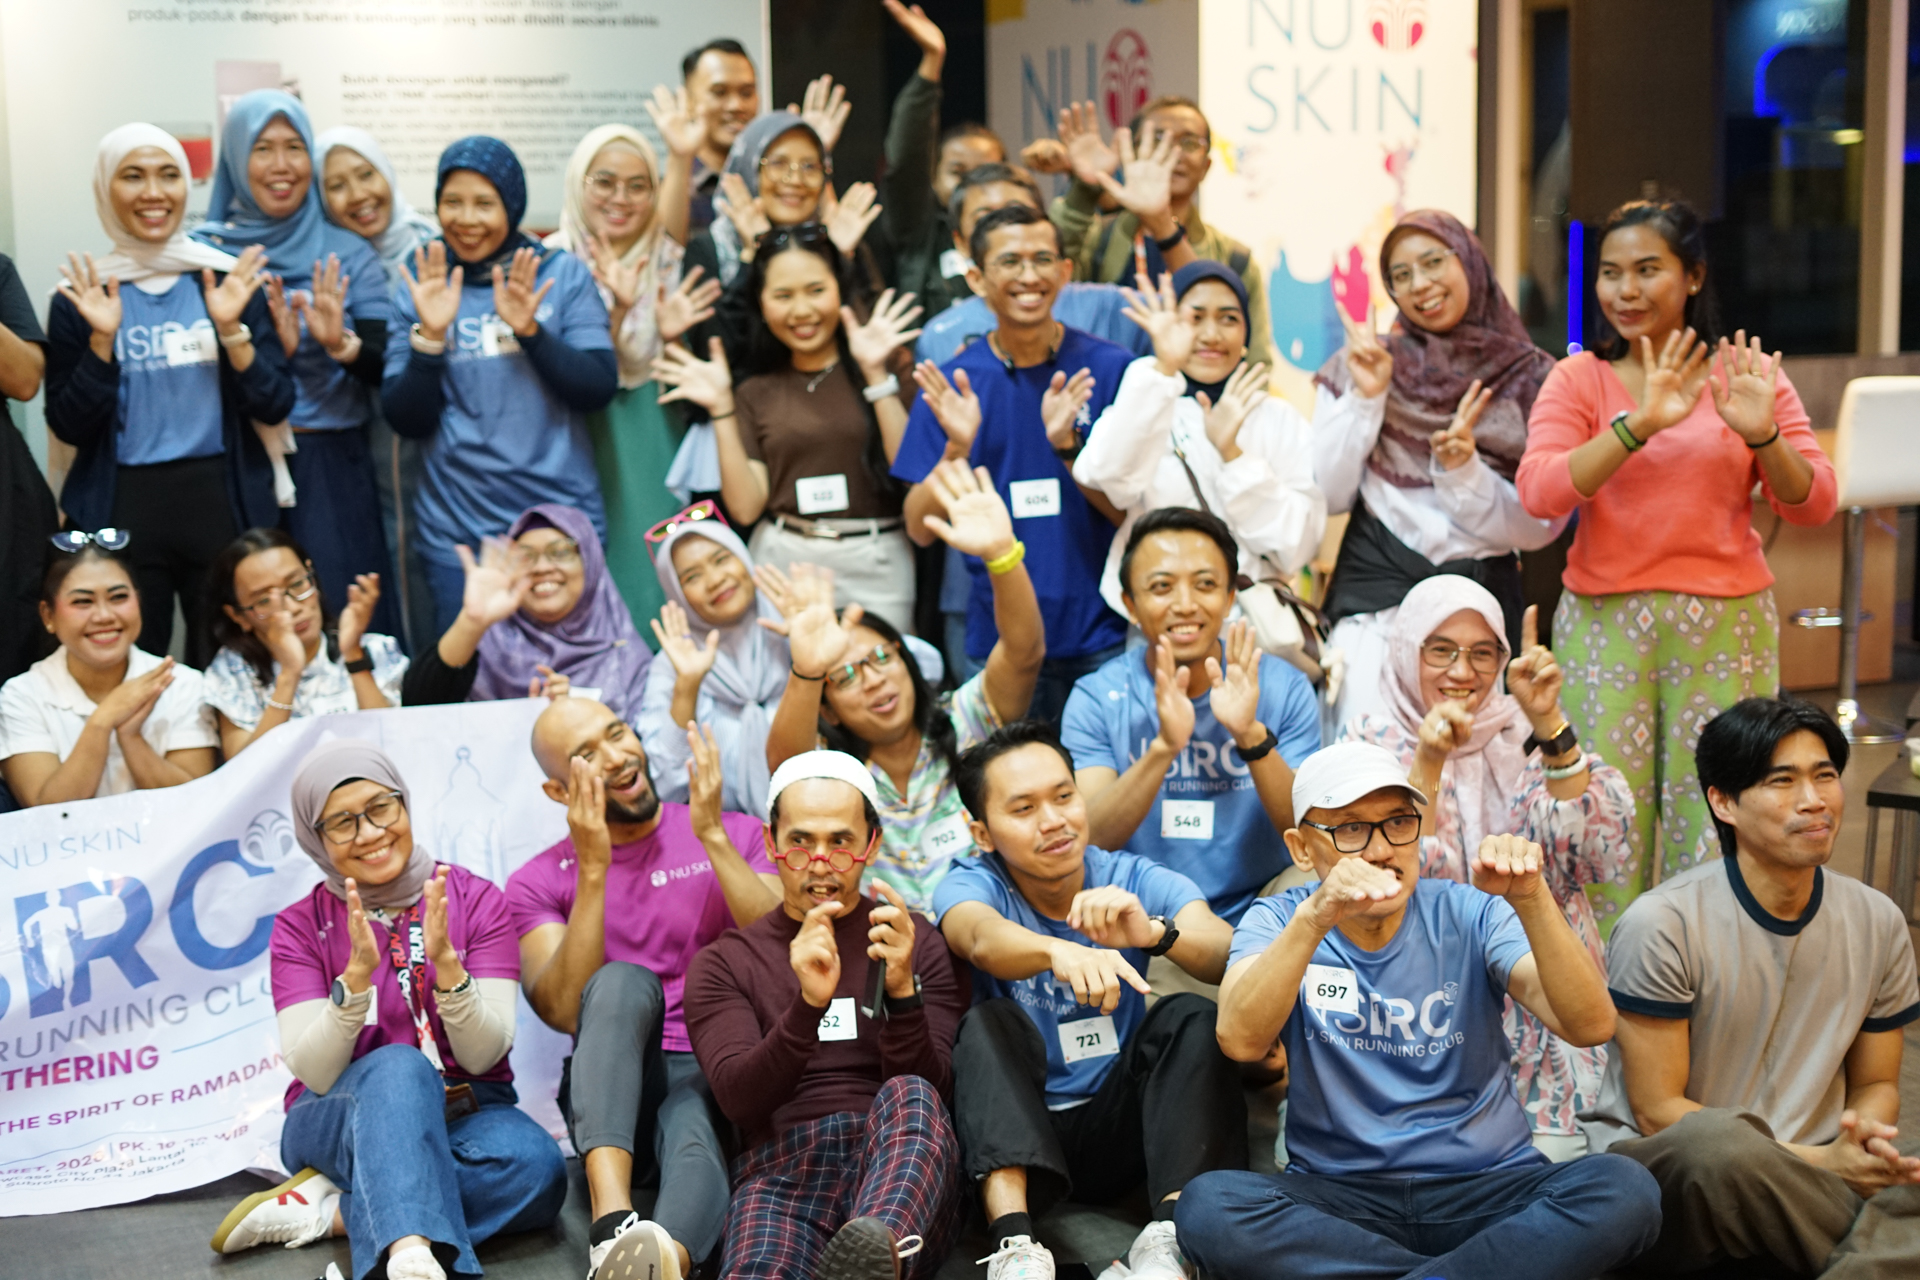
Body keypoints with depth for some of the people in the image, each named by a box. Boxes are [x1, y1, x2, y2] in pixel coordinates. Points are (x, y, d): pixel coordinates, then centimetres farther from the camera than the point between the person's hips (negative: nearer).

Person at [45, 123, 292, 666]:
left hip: (224, 502, 0)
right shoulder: (81, 294, 2)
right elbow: (68, 427, -2)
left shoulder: (231, 279, 3)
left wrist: (231, 329, -14)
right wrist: (102, 339, -13)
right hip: (122, 510, 0)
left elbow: (275, 406, -1)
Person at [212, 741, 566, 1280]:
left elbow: (484, 1054, -8)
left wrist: (445, 962, -24)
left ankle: (327, 1210, -24)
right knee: (398, 1066, -36)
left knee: (535, 1166, -33)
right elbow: (314, 1073, -10)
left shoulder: (477, 901, -1)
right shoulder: (300, 927, 0)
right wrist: (358, 973, -25)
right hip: (340, 1123, -1)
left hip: (462, 1115, 2)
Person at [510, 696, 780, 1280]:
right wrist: (592, 871, -13)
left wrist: (712, 837, -10)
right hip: (614, 1089, 0)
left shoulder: (733, 834, 12)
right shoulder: (537, 882, 10)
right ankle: (613, 1223, -51)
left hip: (720, 1079, 0)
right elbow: (565, 1010, -8)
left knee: (691, 1131, -36)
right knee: (622, 982, -32)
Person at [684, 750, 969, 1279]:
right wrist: (808, 1003, -18)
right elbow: (738, 1097, 0)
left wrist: (902, 990, -14)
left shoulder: (918, 947, 18)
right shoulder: (722, 965, 18)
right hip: (781, 1170, 0)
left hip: (902, 1171, 0)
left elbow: (934, 1091, 4)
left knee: (909, 1096, -36)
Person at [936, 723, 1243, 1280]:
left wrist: (1156, 933, -43)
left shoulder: (1135, 881, -3)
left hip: (1119, 1129, 1)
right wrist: (1059, 952, -55)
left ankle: (1169, 1234, -32)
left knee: (1192, 1016, -20)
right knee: (989, 1023, -26)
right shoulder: (971, 885, -6)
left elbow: (1237, 959, -21)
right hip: (1015, 1133, -1)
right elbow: (982, 939, -32)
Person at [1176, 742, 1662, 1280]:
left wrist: (1531, 901, -27)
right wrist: (1314, 919, -33)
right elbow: (1240, 1040, -19)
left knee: (1624, 1189, -28)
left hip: (1485, 1188, 0)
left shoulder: (1470, 915, 2)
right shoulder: (1278, 922, 3)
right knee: (1207, 1206, -30)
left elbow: (1591, 1026, -12)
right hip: (1336, 1195, 0)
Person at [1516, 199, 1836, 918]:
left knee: (1716, 824, -2)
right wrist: (1640, 424, -21)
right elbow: (1539, 492, -11)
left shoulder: (1748, 374, 7)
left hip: (1726, 623, 0)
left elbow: (1812, 506, 3)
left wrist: (1761, 435, -15)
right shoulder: (1578, 379, 5)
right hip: (1604, 622, 0)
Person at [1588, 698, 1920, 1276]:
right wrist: (1819, 1160, -19)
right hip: (1661, 1168, -3)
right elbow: (1657, 1112, -10)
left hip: (1806, 1180, 3)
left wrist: (1866, 1137, -10)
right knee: (1715, 1139, -40)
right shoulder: (1662, 925, -12)